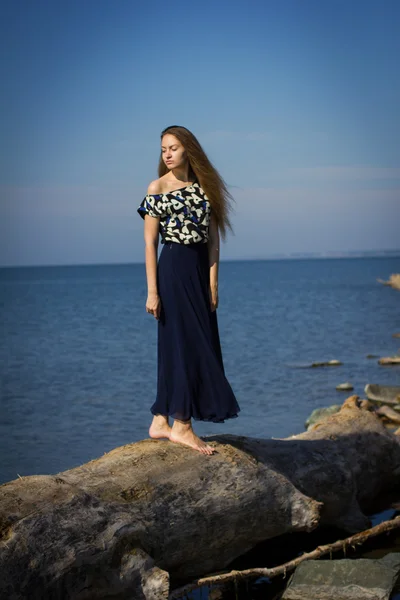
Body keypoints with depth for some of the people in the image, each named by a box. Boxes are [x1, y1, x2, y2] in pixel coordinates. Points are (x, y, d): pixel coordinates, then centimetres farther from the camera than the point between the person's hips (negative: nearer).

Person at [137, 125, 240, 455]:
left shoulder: (205, 186, 9)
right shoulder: (157, 188, -3)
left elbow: (213, 239, 7)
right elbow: (150, 243, -6)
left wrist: (213, 282, -1)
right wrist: (152, 290, -11)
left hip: (201, 270, 5)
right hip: (173, 269, -5)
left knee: (176, 346, 8)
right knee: (185, 343, -5)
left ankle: (161, 421, 16)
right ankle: (181, 425, 3)